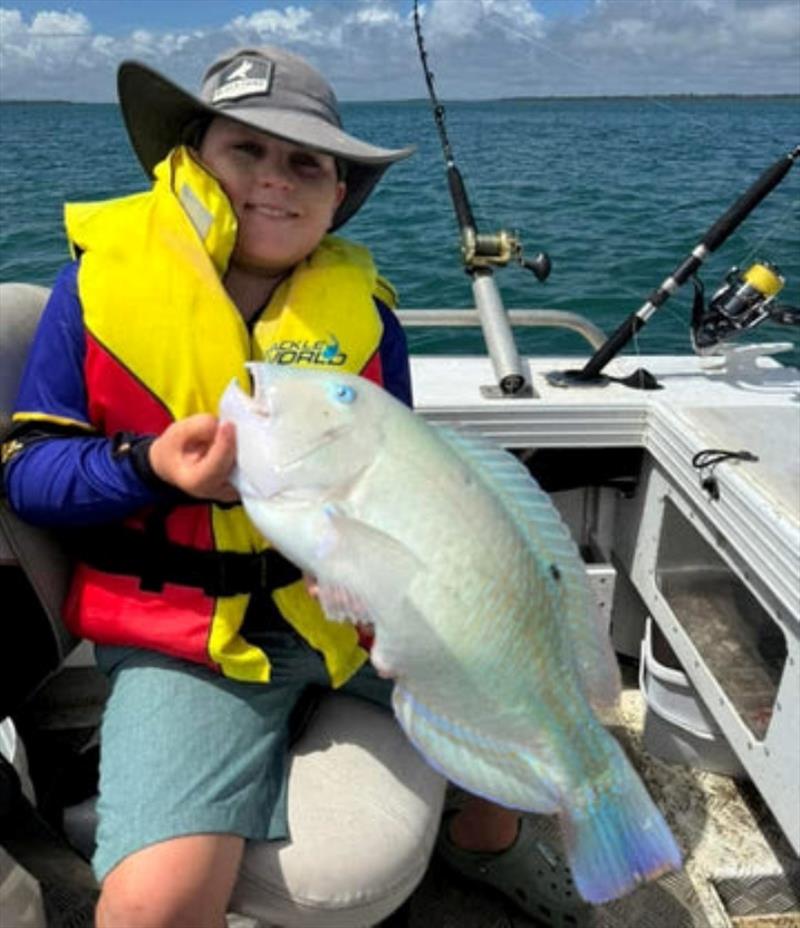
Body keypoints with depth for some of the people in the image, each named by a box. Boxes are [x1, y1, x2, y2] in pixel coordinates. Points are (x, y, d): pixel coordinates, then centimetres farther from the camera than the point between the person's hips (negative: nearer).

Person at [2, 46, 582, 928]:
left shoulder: (362, 304, 1)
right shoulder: (103, 276, -5)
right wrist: (150, 466, -22)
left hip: (352, 597, 4)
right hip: (183, 628, -3)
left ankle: (482, 832, 34)